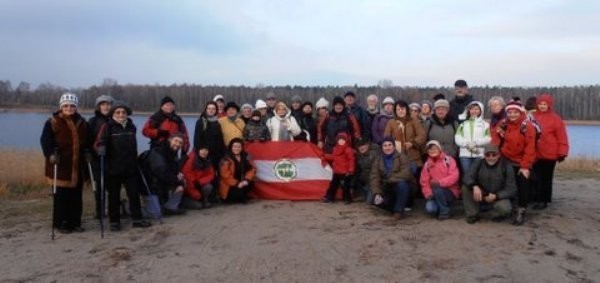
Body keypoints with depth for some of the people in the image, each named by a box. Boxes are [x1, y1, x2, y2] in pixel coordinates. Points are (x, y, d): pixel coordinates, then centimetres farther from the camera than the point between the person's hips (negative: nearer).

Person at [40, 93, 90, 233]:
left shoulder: (81, 122, 12)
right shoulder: (53, 122, -3)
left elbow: (86, 141, 20)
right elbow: (45, 140, -10)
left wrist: (87, 152, 3)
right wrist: (51, 154, -25)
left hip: (77, 165, 5)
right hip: (60, 164, -4)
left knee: (76, 196, 8)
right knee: (61, 196, -2)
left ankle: (75, 222, 18)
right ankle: (60, 223, 10)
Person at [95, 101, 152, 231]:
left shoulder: (131, 126, 10)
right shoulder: (108, 126, -4)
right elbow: (100, 142, -16)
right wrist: (101, 148, -37)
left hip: (130, 167, 4)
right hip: (113, 168, -4)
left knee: (134, 193, 6)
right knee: (114, 196, 5)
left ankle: (137, 219, 15)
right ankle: (114, 221, 15)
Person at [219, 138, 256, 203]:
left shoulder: (245, 157, 3)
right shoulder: (226, 159, -15)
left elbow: (252, 169, 0)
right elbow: (225, 175, -20)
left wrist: (246, 180, -17)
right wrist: (237, 183, -26)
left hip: (241, 183, 6)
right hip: (229, 186, -5)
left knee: (250, 184, -20)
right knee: (238, 193, -28)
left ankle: (242, 197, 4)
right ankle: (228, 199, 4)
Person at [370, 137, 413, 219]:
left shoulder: (402, 157, -10)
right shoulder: (378, 160, 2)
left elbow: (406, 174, -25)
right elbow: (374, 178, -7)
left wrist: (389, 180, -24)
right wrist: (377, 193, -22)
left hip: (402, 188, -3)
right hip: (387, 190, 3)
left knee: (402, 184, -36)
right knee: (376, 200, -22)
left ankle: (399, 210, -15)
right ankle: (395, 207, 5)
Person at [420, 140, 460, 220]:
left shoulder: (448, 160, -6)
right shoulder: (427, 164, 5)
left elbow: (454, 176, -17)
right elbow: (424, 182, 3)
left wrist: (440, 182, -30)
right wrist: (428, 194, -14)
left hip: (451, 192, -3)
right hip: (435, 194, 3)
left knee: (438, 190, -34)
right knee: (430, 208, -24)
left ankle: (445, 211, -10)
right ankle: (441, 207, 12)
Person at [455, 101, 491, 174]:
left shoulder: (485, 124, 10)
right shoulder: (463, 124, 15)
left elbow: (488, 138, -3)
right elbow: (457, 138, 3)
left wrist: (476, 143, -14)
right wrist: (467, 144, -12)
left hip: (479, 154, -2)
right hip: (465, 154, 2)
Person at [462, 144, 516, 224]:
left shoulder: (506, 166, -12)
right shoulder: (478, 163, -6)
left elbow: (511, 189, -13)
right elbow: (468, 177, -18)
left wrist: (495, 196, -27)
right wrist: (475, 186, -39)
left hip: (499, 197, -2)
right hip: (480, 197, 3)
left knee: (505, 208, -35)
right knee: (466, 187, -23)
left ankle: (496, 214, 3)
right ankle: (472, 214, -8)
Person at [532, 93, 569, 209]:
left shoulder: (555, 119, -5)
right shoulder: (533, 117, 6)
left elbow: (562, 138, -7)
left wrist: (562, 153, -10)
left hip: (549, 154, -4)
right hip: (535, 154, 4)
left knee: (546, 178, 6)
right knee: (536, 177, 10)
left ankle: (544, 200, 13)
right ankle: (537, 199, 20)